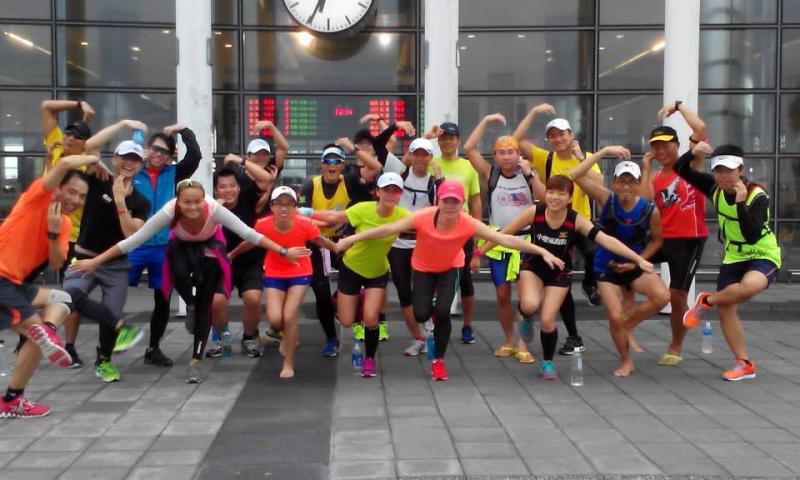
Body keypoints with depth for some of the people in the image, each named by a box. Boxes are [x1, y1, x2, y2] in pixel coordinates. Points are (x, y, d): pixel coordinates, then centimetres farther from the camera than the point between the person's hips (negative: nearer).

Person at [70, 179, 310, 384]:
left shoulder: (214, 209, -38)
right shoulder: (169, 212, -36)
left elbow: (248, 233, -34)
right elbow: (133, 240, -31)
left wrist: (283, 251, -38)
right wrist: (95, 262, -32)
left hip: (210, 246, 0)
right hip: (181, 246, 0)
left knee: (205, 305, -7)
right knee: (181, 274, -33)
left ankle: (195, 362, 2)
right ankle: (190, 306, 2)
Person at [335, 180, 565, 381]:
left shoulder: (469, 224, -30)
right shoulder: (423, 217, -33)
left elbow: (506, 239, -29)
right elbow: (388, 229, -29)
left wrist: (542, 252, -32)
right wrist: (351, 239, -32)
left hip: (450, 268, 0)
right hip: (423, 268, 0)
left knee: (442, 312, -17)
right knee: (421, 315, -10)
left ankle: (439, 360, 7)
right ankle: (432, 312, 31)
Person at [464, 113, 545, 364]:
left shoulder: (527, 174, 0)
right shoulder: (490, 174, -2)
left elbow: (546, 199, -13)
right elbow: (468, 149, -12)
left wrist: (529, 172, -16)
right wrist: (486, 121, -11)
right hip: (498, 241, 1)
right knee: (502, 294, 7)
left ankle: (523, 343, 6)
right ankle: (509, 341, 23)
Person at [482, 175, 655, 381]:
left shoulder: (576, 220, -22)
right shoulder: (534, 212, -22)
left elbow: (607, 240, -29)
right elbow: (504, 233, -11)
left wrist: (638, 259, -35)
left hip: (560, 273, 0)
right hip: (532, 266, 0)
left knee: (547, 320, -7)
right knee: (530, 305, -29)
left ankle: (548, 363, 22)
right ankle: (526, 317, 12)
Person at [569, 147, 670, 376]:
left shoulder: (651, 210, -14)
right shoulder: (606, 199, -14)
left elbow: (656, 240, 3)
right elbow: (575, 175, -24)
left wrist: (637, 261, -9)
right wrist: (605, 151, -25)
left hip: (635, 266, 1)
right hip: (607, 268, -1)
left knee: (662, 297, -23)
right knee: (615, 318, -7)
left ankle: (628, 325, 5)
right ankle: (626, 362, 20)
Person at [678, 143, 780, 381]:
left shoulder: (757, 196, -24)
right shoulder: (715, 187, -8)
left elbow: (752, 236, -34)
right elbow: (680, 170, -4)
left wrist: (741, 203, -40)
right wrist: (693, 154, -23)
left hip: (763, 256, -6)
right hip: (733, 257, 6)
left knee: (748, 287, -38)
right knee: (726, 309, 1)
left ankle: (706, 301, -9)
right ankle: (744, 364, 15)